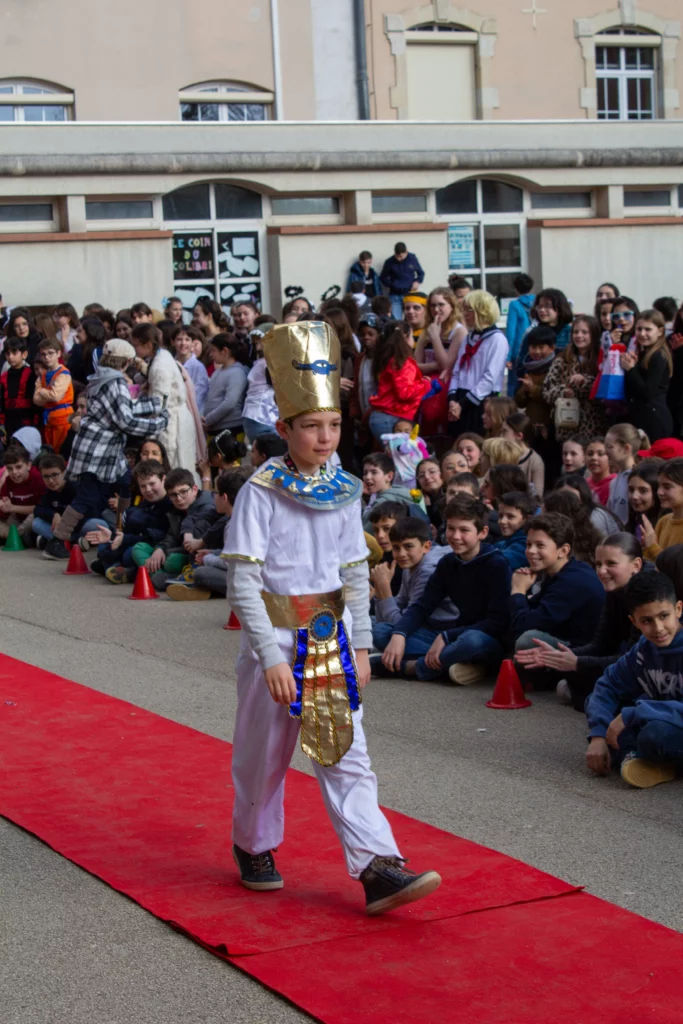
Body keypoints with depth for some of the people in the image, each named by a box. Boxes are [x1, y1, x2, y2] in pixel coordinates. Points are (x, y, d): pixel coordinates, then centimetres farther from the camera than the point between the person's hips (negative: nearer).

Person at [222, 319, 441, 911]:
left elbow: (357, 574, 9)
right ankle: (254, 846, 34)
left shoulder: (345, 490, 2)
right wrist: (272, 657, -21)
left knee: (346, 753, 0)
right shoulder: (261, 492, -13)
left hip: (332, 637, 3)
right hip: (277, 638, -3)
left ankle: (377, 867, -5)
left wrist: (361, 646, 4)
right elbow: (243, 583, -16)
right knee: (264, 753, 12)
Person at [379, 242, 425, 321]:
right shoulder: (389, 262, -4)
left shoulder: (413, 259, 0)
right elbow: (383, 278, 10)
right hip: (395, 296, -1)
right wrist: (389, 285, -6)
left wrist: (417, 282, -5)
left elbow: (421, 273, 13)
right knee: (395, 320, -7)